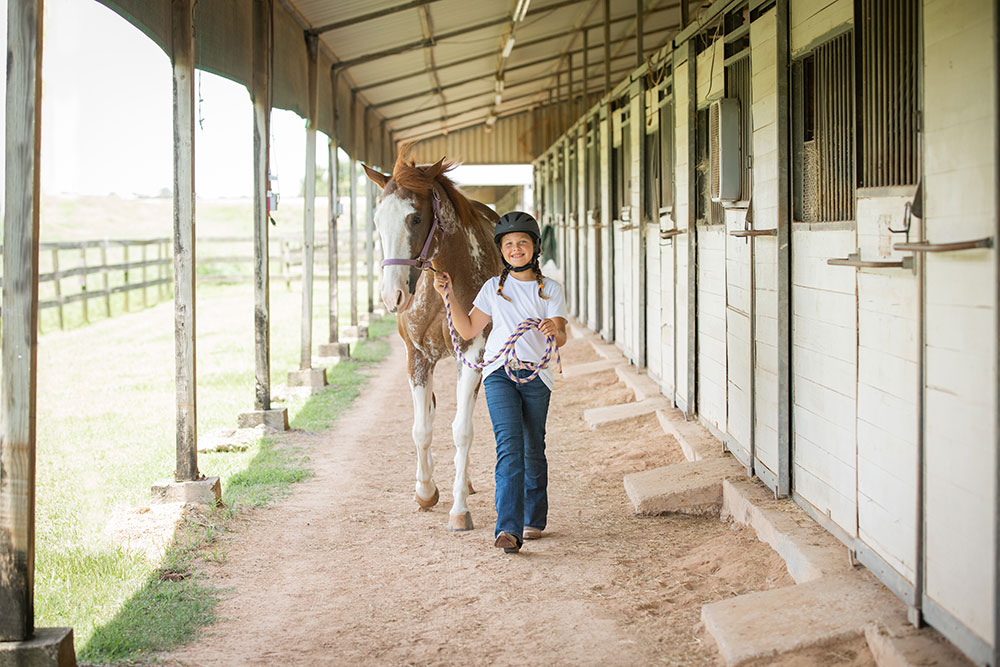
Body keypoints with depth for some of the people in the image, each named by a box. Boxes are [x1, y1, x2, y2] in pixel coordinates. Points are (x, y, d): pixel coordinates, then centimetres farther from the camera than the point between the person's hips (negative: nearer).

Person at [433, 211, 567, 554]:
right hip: (499, 374, -1)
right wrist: (448, 296, 2)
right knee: (509, 446, -15)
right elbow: (468, 330, 11)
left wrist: (554, 330, -27)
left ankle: (534, 519, 26)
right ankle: (509, 529, -25)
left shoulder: (551, 290, 7)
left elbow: (561, 338, -3)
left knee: (533, 449, 6)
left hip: (536, 375, 1)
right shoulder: (493, 287, 11)